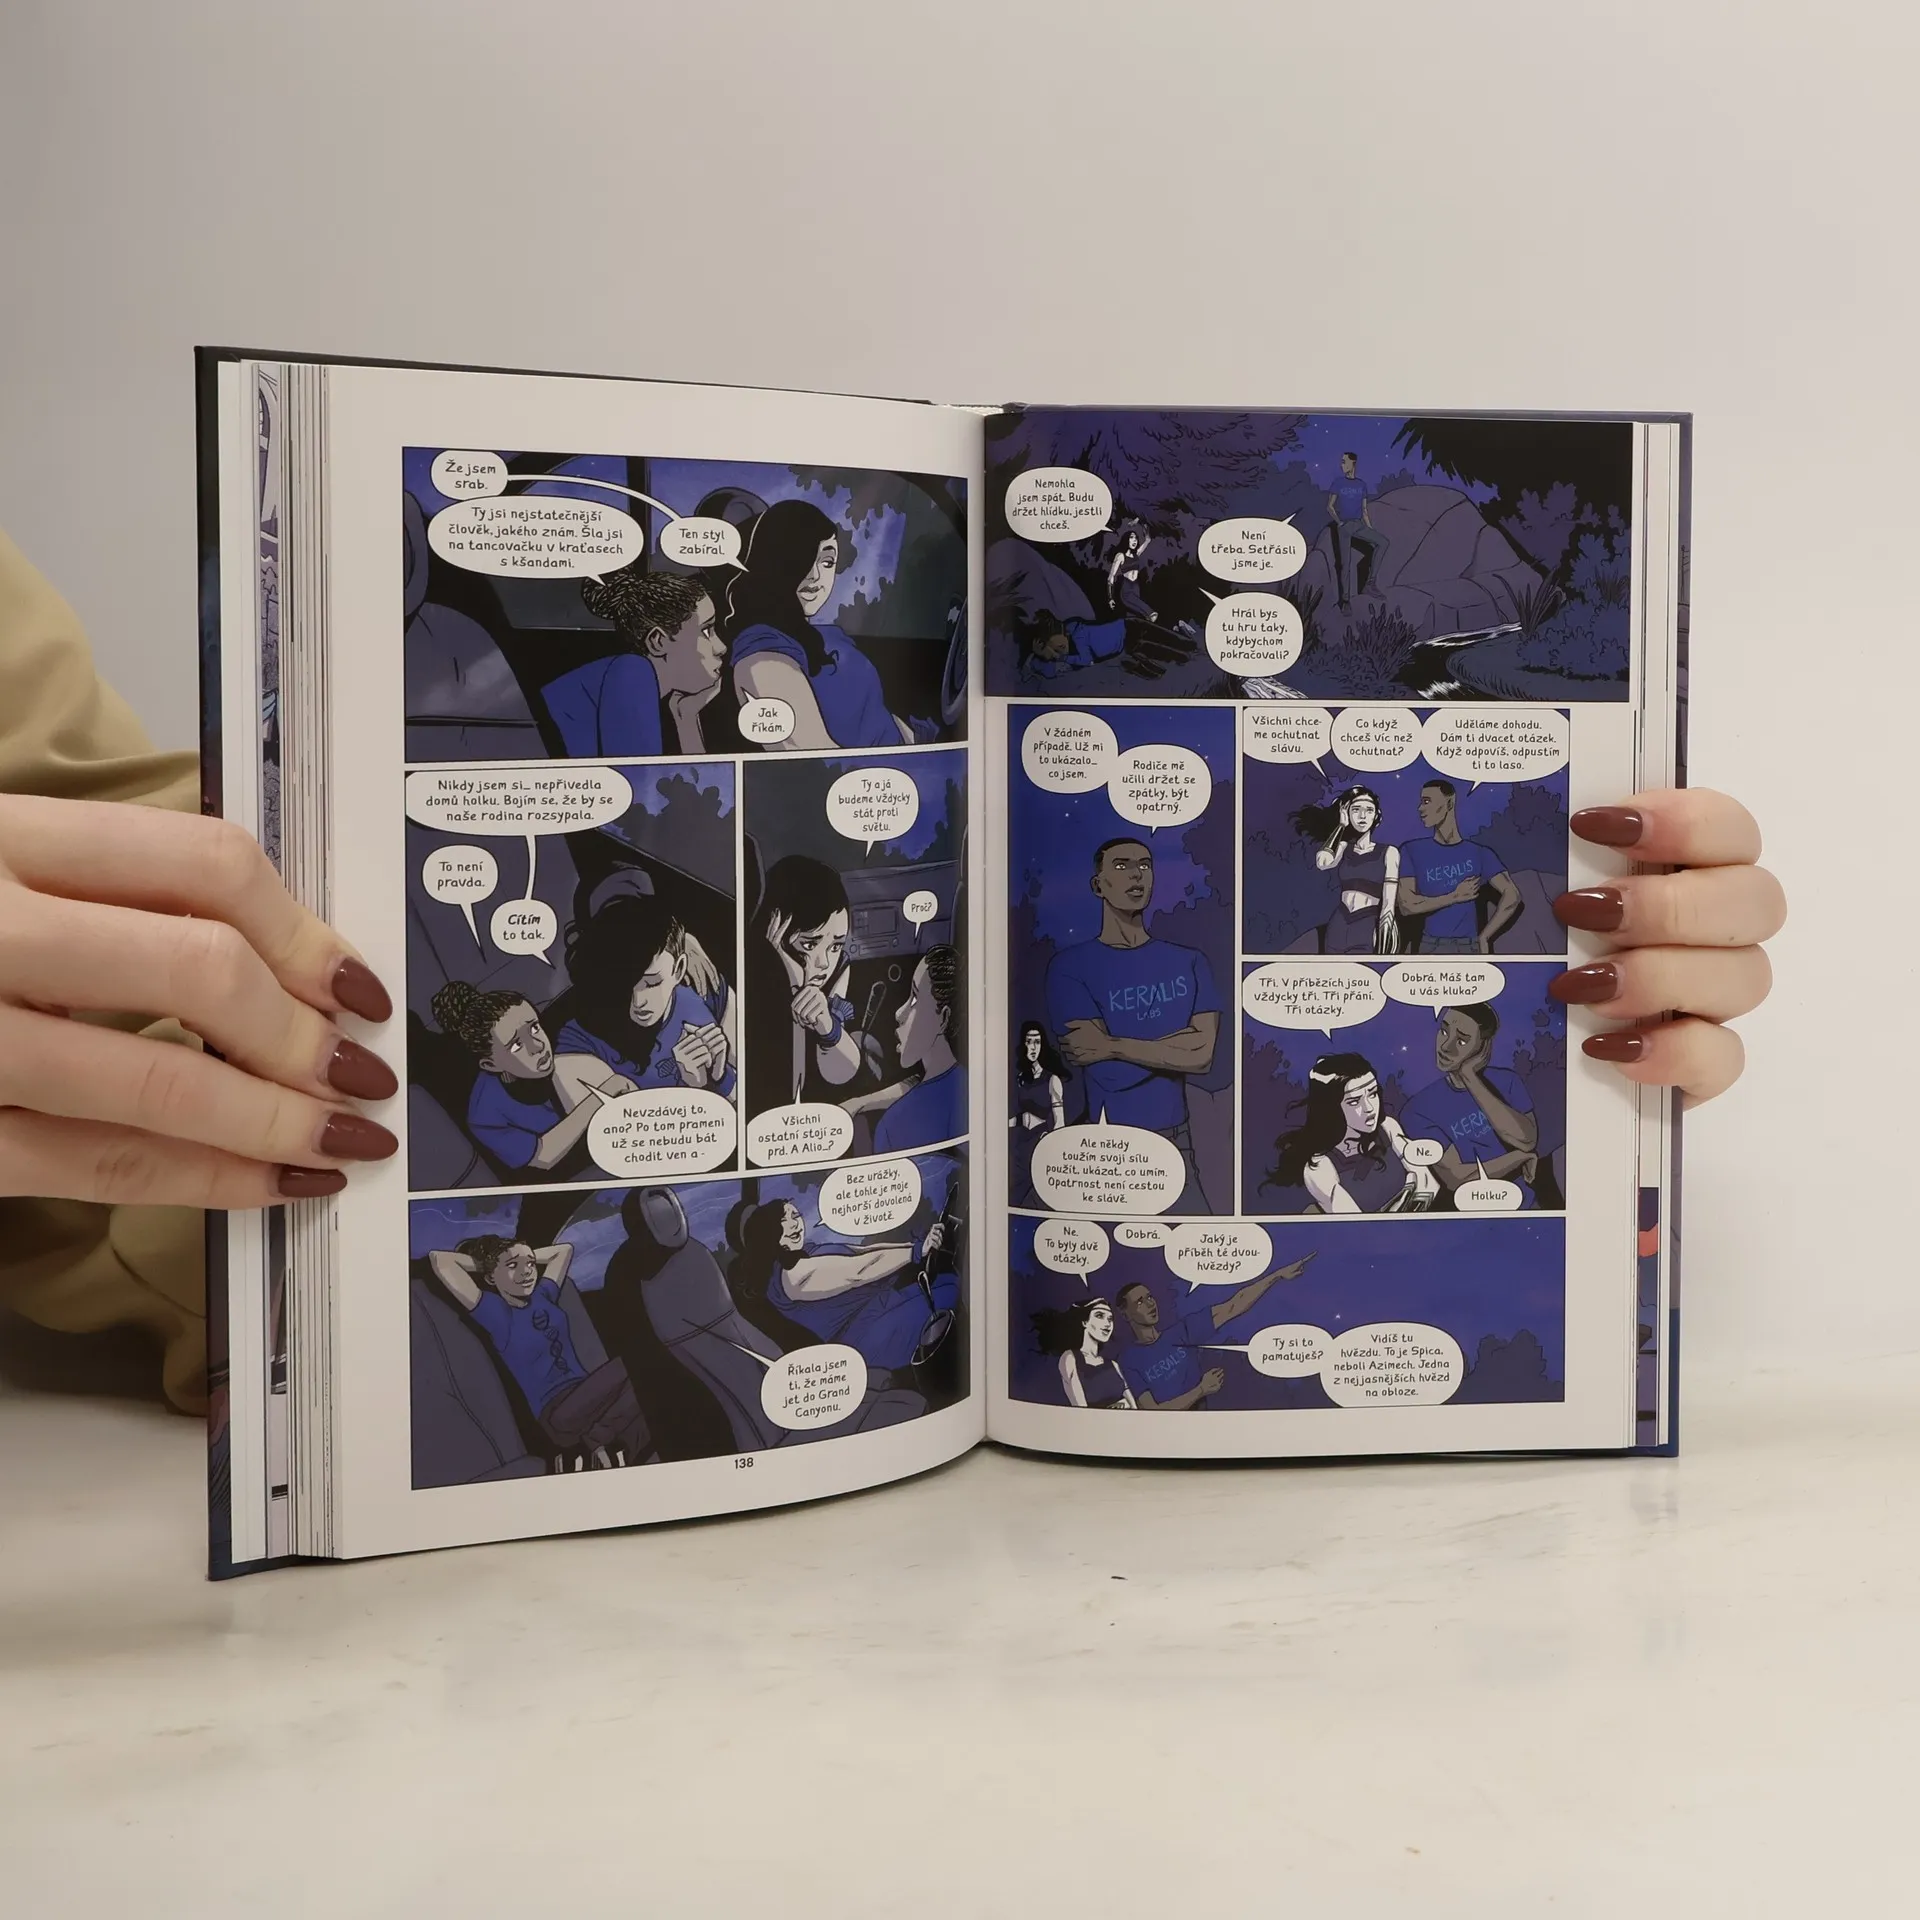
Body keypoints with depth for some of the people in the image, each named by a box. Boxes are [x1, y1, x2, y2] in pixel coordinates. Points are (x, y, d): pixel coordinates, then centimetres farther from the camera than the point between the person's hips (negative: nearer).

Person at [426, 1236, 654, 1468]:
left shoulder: (542, 1296, 15)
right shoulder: (495, 1312, -3)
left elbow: (564, 1250, 33)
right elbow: (439, 1260, -12)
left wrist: (528, 1257, 19)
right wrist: (483, 1263, 5)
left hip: (587, 1395, 7)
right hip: (558, 1414, -7)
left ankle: (596, 1440, -12)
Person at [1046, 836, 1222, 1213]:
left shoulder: (1189, 963, 7)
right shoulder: (1071, 967, -5)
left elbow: (1203, 1056, -6)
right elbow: (1112, 1071, -13)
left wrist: (1113, 1046, -11)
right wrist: (1174, 1048, -5)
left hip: (1177, 1139, 3)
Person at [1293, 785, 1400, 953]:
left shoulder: (1388, 852, 0)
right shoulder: (1342, 847, 11)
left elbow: (1388, 905, -6)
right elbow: (1323, 862, -12)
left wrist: (1383, 950, -16)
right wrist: (1341, 825, 1)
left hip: (1368, 933, -4)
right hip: (1337, 931, 4)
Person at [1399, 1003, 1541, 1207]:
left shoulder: (1506, 1081, 3)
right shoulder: (1420, 1108, -5)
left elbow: (1527, 1141, -13)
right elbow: (1457, 1179, -12)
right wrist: (1521, 1156, -5)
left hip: (1528, 1205, 2)